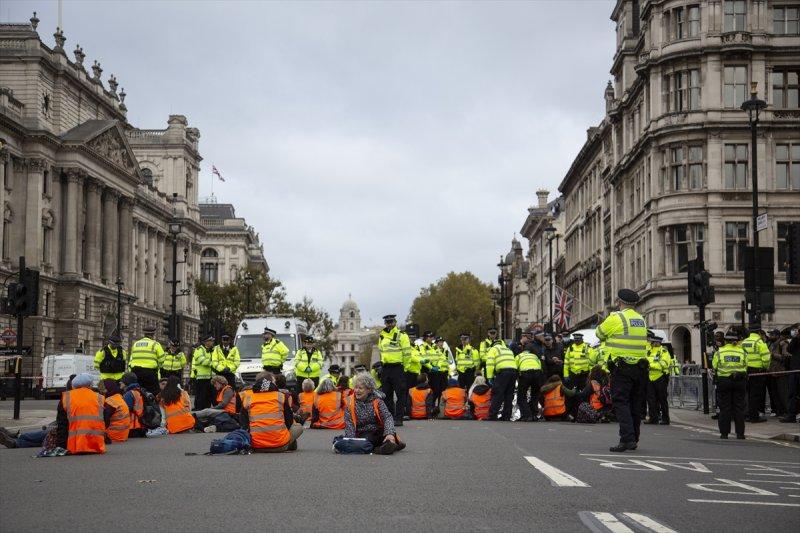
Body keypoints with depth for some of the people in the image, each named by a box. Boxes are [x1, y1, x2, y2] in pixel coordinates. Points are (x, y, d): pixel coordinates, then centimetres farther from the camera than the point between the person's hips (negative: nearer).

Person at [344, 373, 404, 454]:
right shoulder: (351, 404, 2)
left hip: (379, 433, 2)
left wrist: (390, 434, -31)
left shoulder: (377, 401, 2)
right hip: (363, 435, -1)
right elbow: (349, 425, -7)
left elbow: (388, 417, -12)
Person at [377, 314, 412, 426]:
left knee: (400, 394, -4)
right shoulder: (381, 336, 15)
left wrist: (404, 367, -9)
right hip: (385, 369, 6)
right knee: (386, 394, 9)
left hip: (398, 368, -6)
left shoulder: (401, 335, -4)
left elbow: (407, 353, -6)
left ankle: (398, 418, -3)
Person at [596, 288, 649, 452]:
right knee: (636, 404, 12)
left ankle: (627, 438, -17)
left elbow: (599, 333, 4)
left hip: (622, 367, -6)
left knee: (621, 402, -6)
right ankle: (634, 440, 19)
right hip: (640, 367, 6)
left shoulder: (616, 318, -8)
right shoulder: (641, 319, 13)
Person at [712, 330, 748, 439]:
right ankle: (740, 433, 6)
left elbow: (714, 367, 0)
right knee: (739, 407, 7)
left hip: (724, 381, -1)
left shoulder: (719, 352, -2)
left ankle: (724, 433, 3)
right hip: (740, 381, 1)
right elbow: (745, 367, 2)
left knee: (724, 408, 4)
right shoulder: (742, 352, 2)